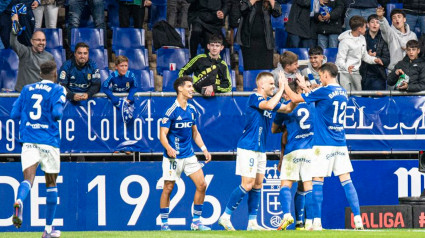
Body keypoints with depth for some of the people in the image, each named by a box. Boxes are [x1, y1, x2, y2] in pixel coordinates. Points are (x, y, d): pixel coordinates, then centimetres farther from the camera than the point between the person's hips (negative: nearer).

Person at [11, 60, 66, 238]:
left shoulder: (27, 89, 13)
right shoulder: (57, 90, 1)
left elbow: (14, 113, 11)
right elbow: (57, 112, -14)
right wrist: (59, 113, 9)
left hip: (28, 141, 2)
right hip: (49, 141, -2)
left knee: (28, 177, -11)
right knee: (51, 183, 11)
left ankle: (19, 201, -46)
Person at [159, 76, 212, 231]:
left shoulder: (192, 110, 10)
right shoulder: (172, 111, -11)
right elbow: (163, 134, -14)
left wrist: (204, 149, 13)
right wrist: (168, 148, -31)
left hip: (189, 155, 6)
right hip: (173, 156, -6)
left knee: (201, 185, 0)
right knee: (168, 188, -2)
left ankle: (196, 221, 8)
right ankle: (164, 224, 7)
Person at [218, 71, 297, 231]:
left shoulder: (269, 99, 13)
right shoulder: (254, 98, -12)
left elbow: (288, 108, 18)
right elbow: (269, 106, -30)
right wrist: (281, 88, -24)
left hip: (261, 149, 9)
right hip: (248, 147, -9)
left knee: (258, 185, 8)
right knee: (247, 185, -12)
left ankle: (252, 223, 11)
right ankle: (225, 217, -5)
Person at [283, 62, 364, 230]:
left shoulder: (324, 91, -12)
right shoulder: (343, 93, 10)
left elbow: (295, 98, -5)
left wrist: (284, 84, 11)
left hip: (324, 143, -6)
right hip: (341, 143, 6)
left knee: (317, 180, -1)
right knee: (346, 180, 4)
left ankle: (317, 222, -4)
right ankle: (358, 219, -3)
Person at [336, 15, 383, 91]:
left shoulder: (362, 38, 7)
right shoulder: (345, 41, -17)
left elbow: (364, 55, 19)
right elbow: (340, 59, -19)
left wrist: (374, 59, 0)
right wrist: (347, 67, -39)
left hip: (355, 73, 7)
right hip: (344, 72, -7)